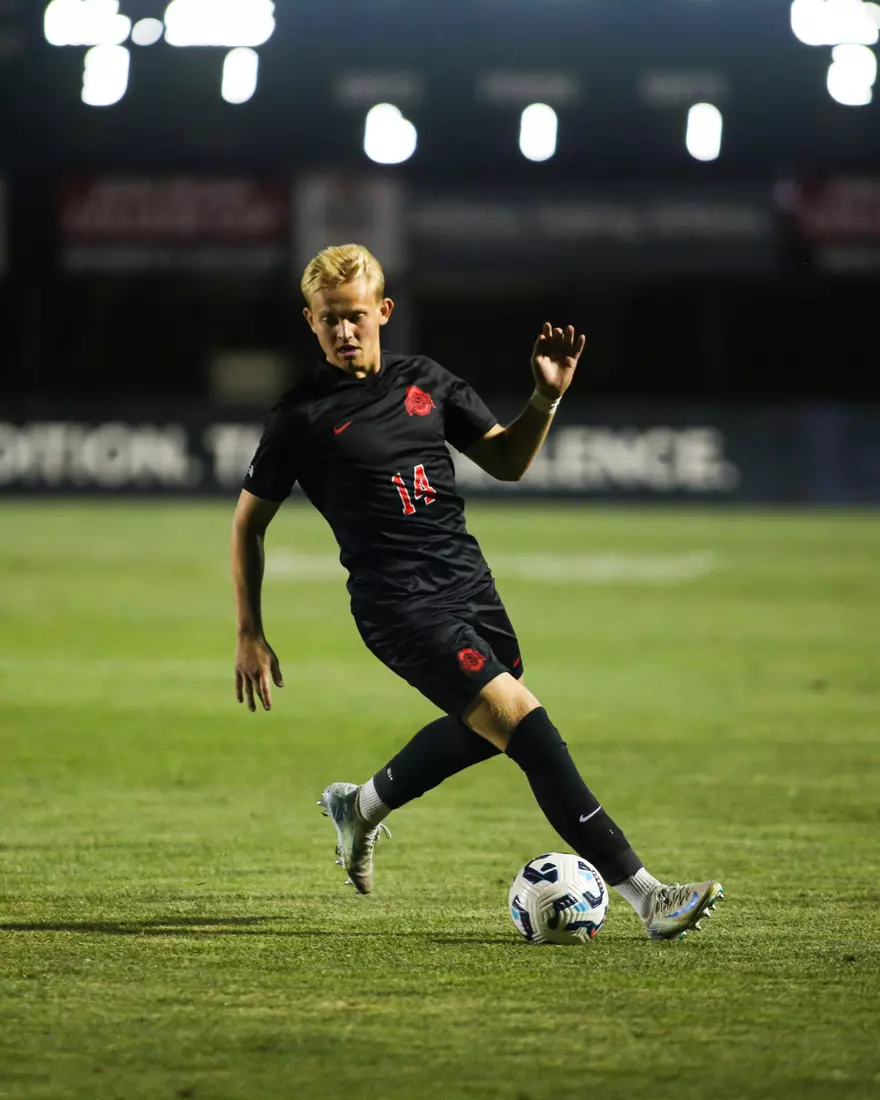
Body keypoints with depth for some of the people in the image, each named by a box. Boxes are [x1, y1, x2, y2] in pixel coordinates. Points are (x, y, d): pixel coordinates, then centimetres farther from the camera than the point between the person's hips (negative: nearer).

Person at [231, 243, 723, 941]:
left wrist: (547, 398, -3)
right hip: (399, 602, -7)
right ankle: (646, 896, -21)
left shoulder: (425, 381, 11)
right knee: (521, 720, -18)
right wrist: (250, 636, 0)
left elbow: (506, 462, 16)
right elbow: (249, 522, 3)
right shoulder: (304, 414, -4)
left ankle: (361, 807, 46)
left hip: (467, 577, 7)